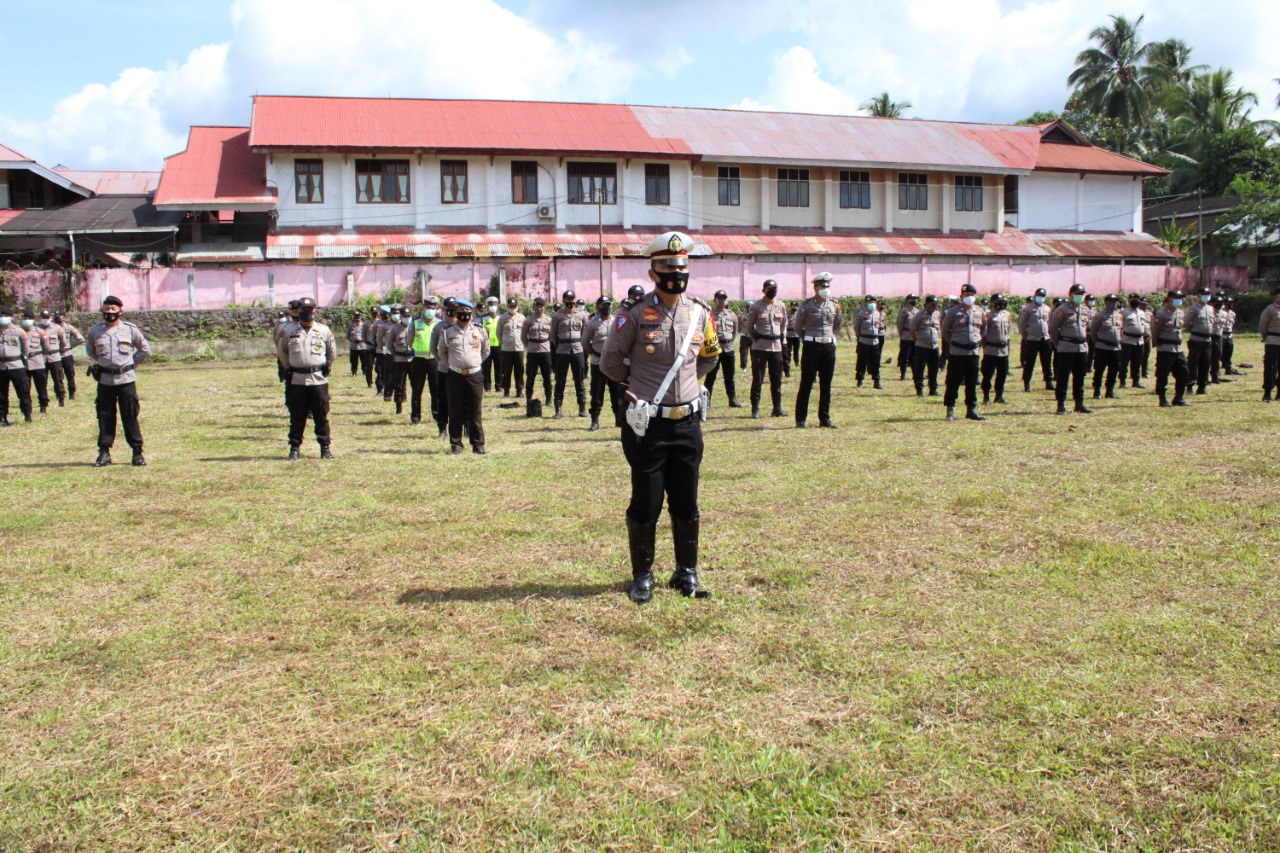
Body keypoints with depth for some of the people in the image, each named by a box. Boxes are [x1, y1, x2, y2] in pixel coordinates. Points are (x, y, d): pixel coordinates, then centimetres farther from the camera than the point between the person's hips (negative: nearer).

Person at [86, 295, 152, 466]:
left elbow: (145, 350, 10)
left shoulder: (131, 329, -1)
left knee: (130, 417, 1)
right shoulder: (94, 331, 3)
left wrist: (131, 363, 5)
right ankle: (104, 452, 12)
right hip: (105, 381, 2)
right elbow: (90, 351, 21)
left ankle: (137, 452, 6)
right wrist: (102, 363, 11)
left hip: (126, 379, -2)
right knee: (105, 417, 6)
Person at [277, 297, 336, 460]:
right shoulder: (290, 331, 3)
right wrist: (290, 367, 14)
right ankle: (294, 448, 13)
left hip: (318, 379, 0)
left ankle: (325, 448, 11)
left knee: (321, 416, 4)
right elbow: (281, 351, 17)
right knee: (296, 416, 6)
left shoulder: (324, 330, 3)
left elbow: (332, 351, 16)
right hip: (297, 379, 1)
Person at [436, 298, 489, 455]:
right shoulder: (447, 332, 2)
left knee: (475, 412, 3)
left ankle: (478, 444, 9)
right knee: (455, 412, 4)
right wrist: (451, 365, 11)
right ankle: (455, 444, 12)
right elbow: (441, 352, 16)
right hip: (455, 376, 0)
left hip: (475, 375, 0)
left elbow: (486, 351, 17)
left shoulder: (480, 330, 4)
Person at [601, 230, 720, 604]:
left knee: (686, 504, 12)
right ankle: (642, 575, 20)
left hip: (688, 423, 4)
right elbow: (610, 361, 3)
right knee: (646, 506, 4)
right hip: (647, 424, -4)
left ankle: (686, 572, 26)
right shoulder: (635, 316, -9)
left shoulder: (701, 314, 4)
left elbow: (710, 356, 22)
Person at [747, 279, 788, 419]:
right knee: (757, 379, -1)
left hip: (776, 347, 4)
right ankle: (755, 409, 4)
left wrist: (784, 344, 12)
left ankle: (777, 408, 15)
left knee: (776, 380, 8)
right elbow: (749, 327, 4)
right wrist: (756, 338, -4)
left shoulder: (781, 307, 8)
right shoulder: (755, 306, -3)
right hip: (759, 348, -4)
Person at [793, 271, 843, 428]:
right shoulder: (806, 305, -7)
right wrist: (809, 339, 8)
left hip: (829, 347, 5)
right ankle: (800, 420, 1)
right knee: (806, 384, -3)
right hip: (811, 347, -5)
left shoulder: (834, 305, 7)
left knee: (826, 385, 8)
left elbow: (838, 324, 23)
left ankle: (824, 418, 16)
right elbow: (798, 327, 2)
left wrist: (829, 337, 15)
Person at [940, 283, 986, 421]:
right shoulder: (954, 311, -5)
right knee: (953, 381, -1)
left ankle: (971, 409, 16)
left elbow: (984, 329, 22)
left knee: (972, 382, 9)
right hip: (957, 352, -4)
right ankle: (950, 410, 4)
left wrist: (979, 341, 12)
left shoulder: (980, 311, 8)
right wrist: (953, 341, 5)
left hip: (973, 351, 4)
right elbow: (945, 329, 4)